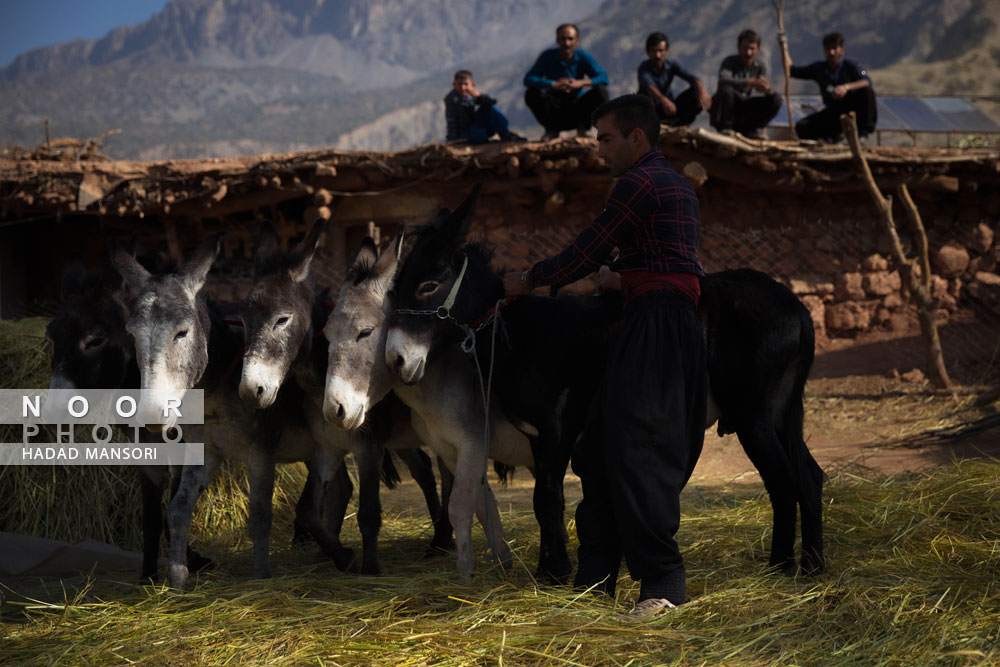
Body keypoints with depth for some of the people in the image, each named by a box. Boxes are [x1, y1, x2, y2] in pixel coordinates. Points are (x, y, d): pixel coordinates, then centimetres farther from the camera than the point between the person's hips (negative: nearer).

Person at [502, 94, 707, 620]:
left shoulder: (639, 182, -8)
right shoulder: (675, 183, 23)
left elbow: (589, 252, -5)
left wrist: (529, 280, 6)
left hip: (653, 323, -11)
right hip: (673, 319, 11)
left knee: (638, 453, -13)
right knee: (601, 450, 11)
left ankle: (663, 582, -12)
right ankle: (596, 577, 14)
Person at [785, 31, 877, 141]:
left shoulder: (850, 64, -7)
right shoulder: (818, 68, 6)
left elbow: (867, 82, -25)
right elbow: (792, 70, 9)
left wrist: (846, 87, -43)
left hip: (851, 107, -3)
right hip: (833, 113, 3)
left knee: (867, 91, -34)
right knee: (801, 128, -18)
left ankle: (864, 130, -18)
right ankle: (835, 134, 3)